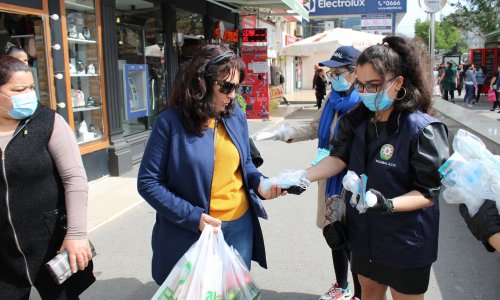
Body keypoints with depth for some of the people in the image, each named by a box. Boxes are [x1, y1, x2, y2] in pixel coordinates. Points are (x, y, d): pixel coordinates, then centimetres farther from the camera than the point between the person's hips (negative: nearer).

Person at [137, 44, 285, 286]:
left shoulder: (237, 117, 2)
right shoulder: (170, 122, -13)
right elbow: (148, 183, -11)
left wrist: (259, 183, -6)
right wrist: (192, 217, -19)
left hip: (240, 229, 5)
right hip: (191, 234, -4)